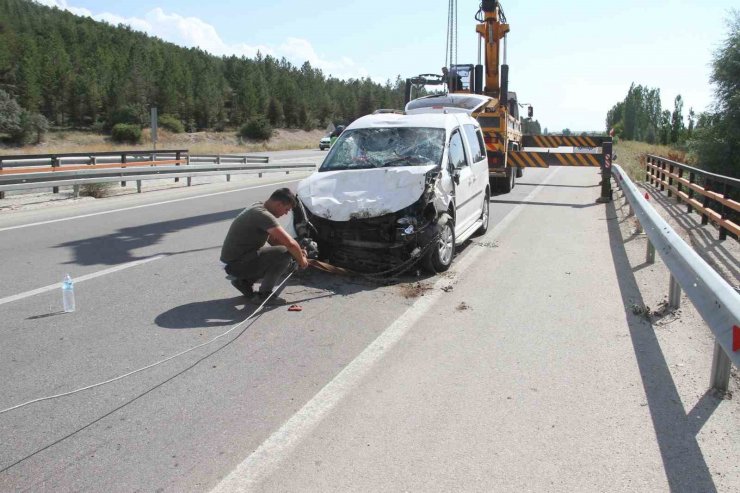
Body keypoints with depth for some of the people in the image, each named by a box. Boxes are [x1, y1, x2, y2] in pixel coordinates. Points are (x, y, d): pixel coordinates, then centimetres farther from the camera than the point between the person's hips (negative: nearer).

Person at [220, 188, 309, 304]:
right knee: (285, 253, -18)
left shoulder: (258, 208, 9)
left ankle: (244, 281, 16)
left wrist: (298, 252, 9)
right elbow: (290, 243, -27)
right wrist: (301, 259, -8)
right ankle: (265, 294, -6)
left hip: (232, 258, 10)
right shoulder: (263, 215, -22)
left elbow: (272, 239, 18)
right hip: (237, 264, -10)